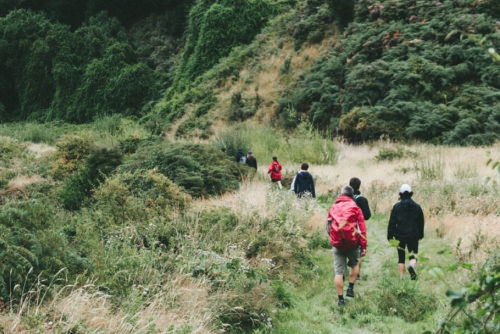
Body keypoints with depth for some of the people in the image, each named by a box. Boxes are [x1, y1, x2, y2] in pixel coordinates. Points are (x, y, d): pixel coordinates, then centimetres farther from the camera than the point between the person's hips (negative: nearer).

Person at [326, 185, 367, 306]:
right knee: (354, 265, 24)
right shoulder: (355, 208, -2)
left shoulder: (333, 208, 7)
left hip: (337, 245, 2)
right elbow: (362, 229, -6)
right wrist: (364, 247, -4)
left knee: (339, 272, 5)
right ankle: (351, 288, 17)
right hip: (352, 243, -2)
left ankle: (340, 299, 6)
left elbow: (328, 227, 14)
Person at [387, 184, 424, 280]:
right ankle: (412, 266, -28)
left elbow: (392, 222, -3)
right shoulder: (417, 207, 4)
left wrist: (390, 236, 2)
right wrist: (420, 235, 21)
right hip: (413, 236, 0)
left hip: (400, 236, 0)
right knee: (413, 255, 4)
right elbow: (421, 222, 11)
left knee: (401, 257, 9)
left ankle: (402, 277, 5)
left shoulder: (396, 207, -2)